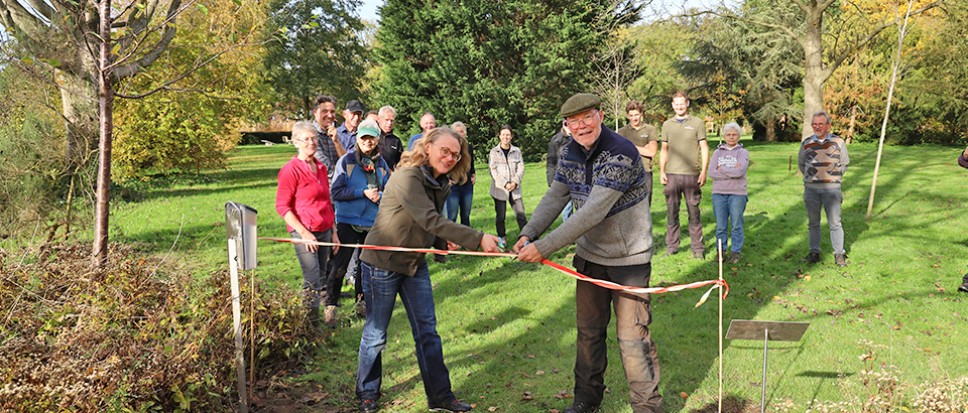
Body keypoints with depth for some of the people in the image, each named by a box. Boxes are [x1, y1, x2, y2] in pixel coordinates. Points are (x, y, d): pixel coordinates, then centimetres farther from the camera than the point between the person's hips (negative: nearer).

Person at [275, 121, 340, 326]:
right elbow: (282, 207, -12)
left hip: (324, 232, 7)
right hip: (305, 233, -7)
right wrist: (304, 233, -17)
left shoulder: (321, 168, 11)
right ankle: (311, 323, 2)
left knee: (321, 279, 11)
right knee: (312, 281, -8)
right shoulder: (291, 169, -10)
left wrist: (333, 232, 16)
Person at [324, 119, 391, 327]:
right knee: (339, 265, -4)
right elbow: (336, 191, -11)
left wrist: (380, 196, -10)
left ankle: (362, 301, 28)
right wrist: (363, 193, -18)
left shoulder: (381, 164, 6)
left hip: (373, 222, 4)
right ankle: (330, 306, 5)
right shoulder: (346, 161, -6)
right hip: (348, 221, -4)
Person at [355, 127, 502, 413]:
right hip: (382, 262, -7)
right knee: (376, 333, 7)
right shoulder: (407, 177, -24)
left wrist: (444, 242, -10)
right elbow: (430, 220, -35)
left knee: (427, 331, 8)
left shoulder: (441, 183, 3)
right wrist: (478, 239, -38)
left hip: (415, 263, 7)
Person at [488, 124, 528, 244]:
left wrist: (515, 182, -11)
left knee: (521, 214, -2)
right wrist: (505, 184, -13)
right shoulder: (494, 152, 0)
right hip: (499, 188, -1)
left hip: (514, 189, 1)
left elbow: (521, 168, 4)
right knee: (500, 215, 6)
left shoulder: (517, 151, 6)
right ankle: (501, 238, 19)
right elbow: (493, 170, -6)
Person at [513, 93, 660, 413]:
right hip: (590, 255, 7)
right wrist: (528, 234, -18)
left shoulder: (621, 154, -26)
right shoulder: (570, 153, 0)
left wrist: (543, 247, -32)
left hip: (629, 259, -7)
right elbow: (554, 198, 0)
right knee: (588, 330, 18)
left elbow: (593, 212, -32)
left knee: (632, 336, -2)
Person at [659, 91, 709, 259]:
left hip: (691, 174, -3)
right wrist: (661, 172, 6)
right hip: (671, 175, 3)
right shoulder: (667, 125, 12)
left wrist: (704, 171, -6)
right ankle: (671, 245, 14)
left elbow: (704, 148, 3)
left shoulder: (697, 123, 4)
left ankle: (697, 247, 6)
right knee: (671, 211, 6)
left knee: (694, 211, 0)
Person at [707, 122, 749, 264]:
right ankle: (721, 251, 14)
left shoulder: (743, 153, 4)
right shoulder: (717, 152, 11)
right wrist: (732, 172, -9)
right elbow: (711, 172, -4)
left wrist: (722, 169, -3)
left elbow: (740, 172, -14)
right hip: (718, 193, 2)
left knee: (736, 224, 0)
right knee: (720, 225, 5)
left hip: (737, 193, -2)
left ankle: (736, 251, 10)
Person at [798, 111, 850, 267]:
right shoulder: (806, 143, 6)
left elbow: (845, 163, 14)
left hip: (832, 188, -2)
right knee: (813, 223, 9)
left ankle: (839, 254, 8)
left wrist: (834, 177, 8)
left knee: (834, 223, 0)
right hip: (811, 189, 2)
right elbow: (800, 163, 20)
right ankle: (814, 252, 17)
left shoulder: (838, 142, 2)